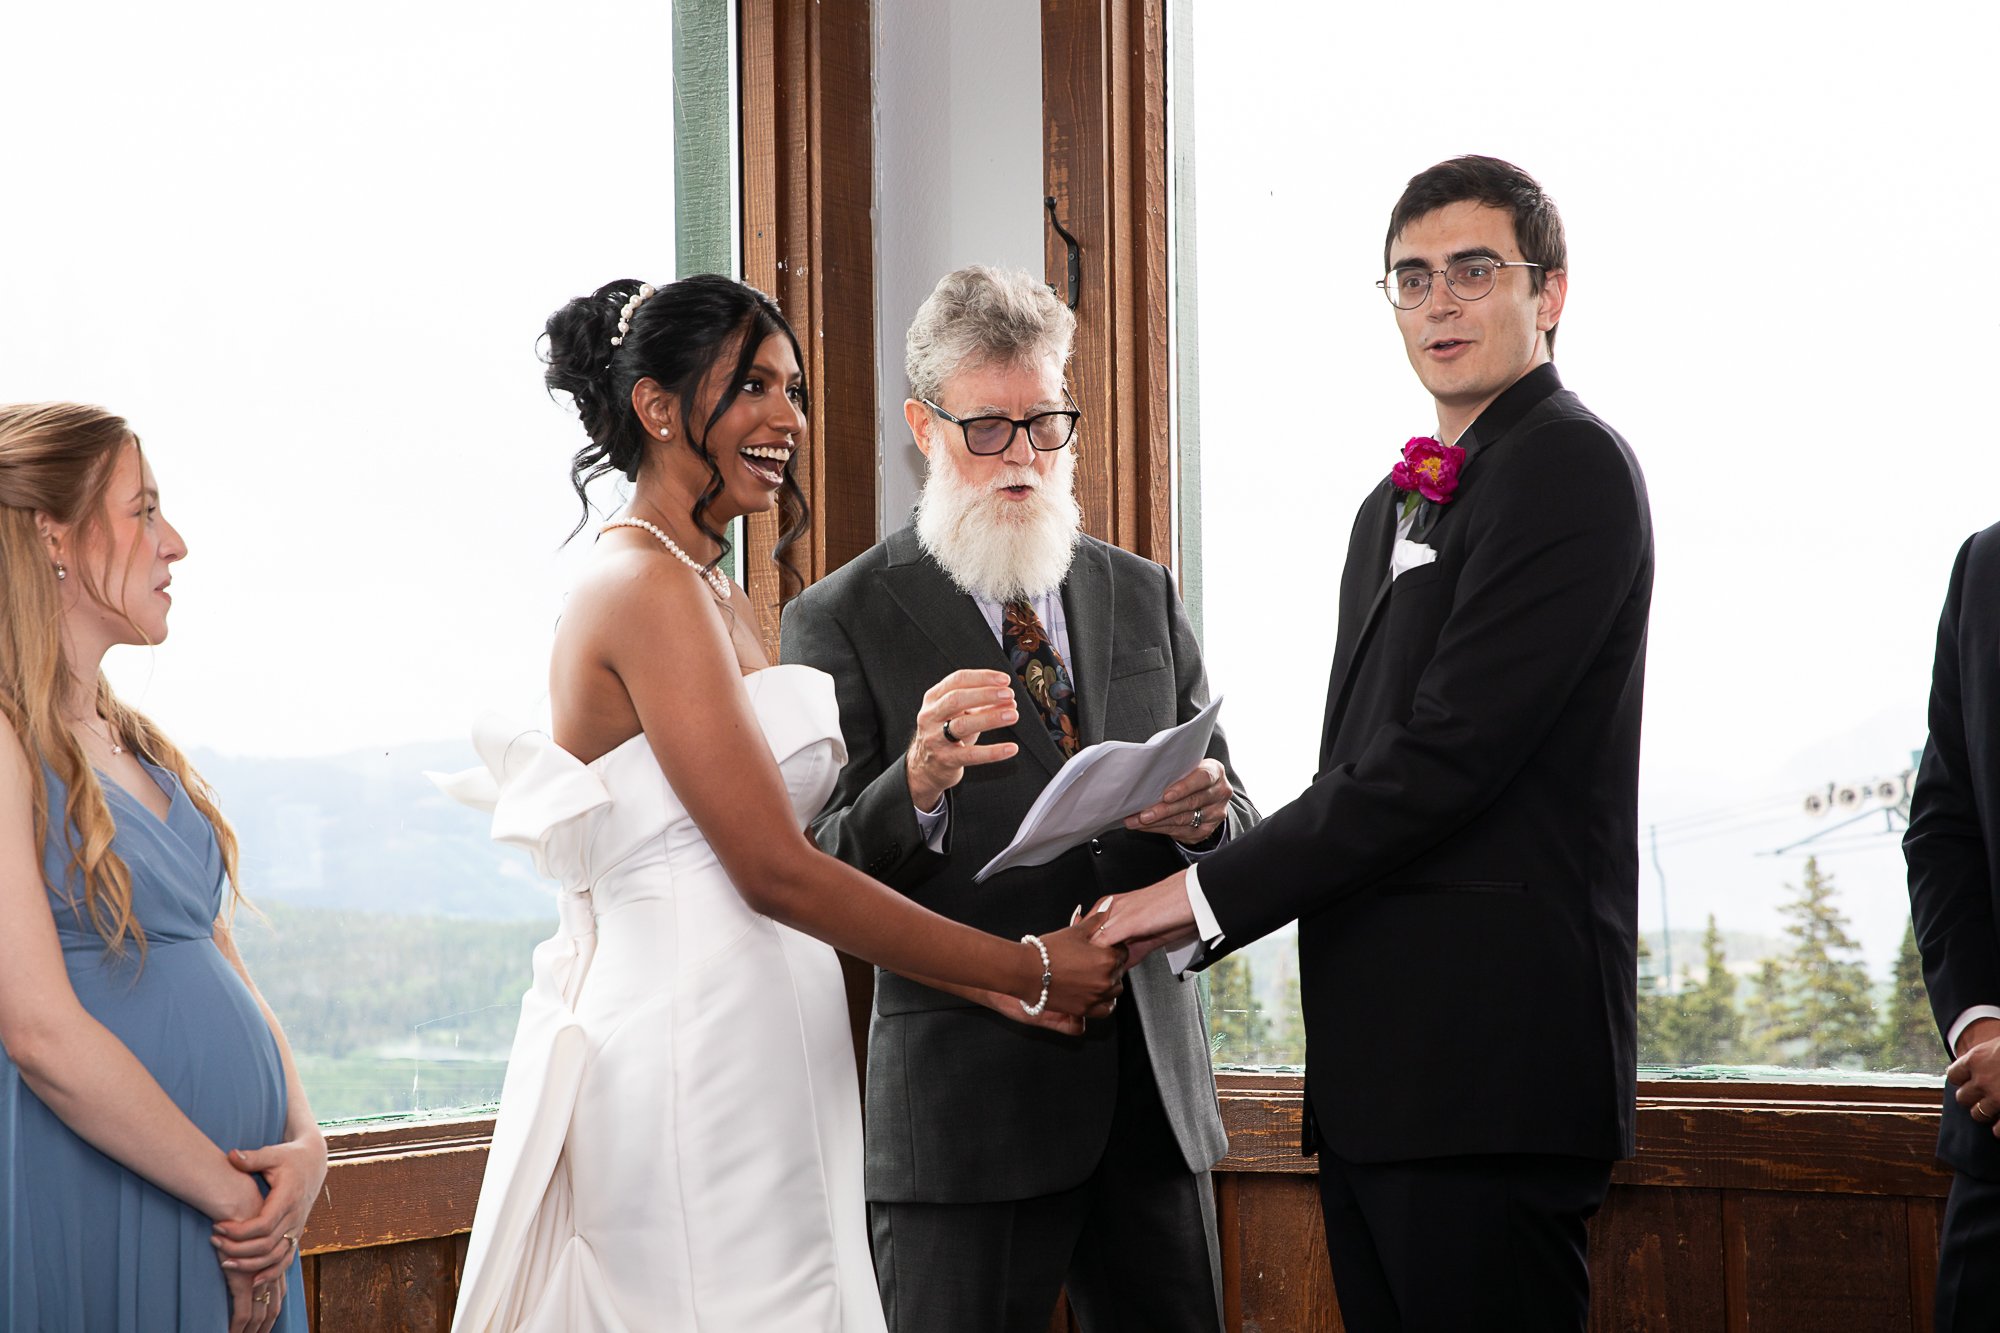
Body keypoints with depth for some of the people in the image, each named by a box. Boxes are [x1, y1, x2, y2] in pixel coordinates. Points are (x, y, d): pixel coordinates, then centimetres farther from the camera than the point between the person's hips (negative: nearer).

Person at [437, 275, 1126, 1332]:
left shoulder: (719, 599, 17)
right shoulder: (648, 587, -12)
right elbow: (776, 873, -16)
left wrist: (988, 983, 6)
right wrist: (1027, 970, -11)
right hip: (694, 1045, -9)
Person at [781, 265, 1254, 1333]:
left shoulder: (1141, 594, 14)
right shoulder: (842, 620, -2)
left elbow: (1234, 823, 15)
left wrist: (1207, 814, -9)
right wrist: (917, 786, -27)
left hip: (1152, 1088, 4)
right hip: (964, 1105, -4)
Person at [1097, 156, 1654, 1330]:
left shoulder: (1571, 464, -8)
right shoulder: (1396, 507, 22)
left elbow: (1449, 749, -17)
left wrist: (1211, 896, -14)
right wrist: (1219, 836, 3)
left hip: (1492, 1065, -9)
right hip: (1377, 1067, 9)